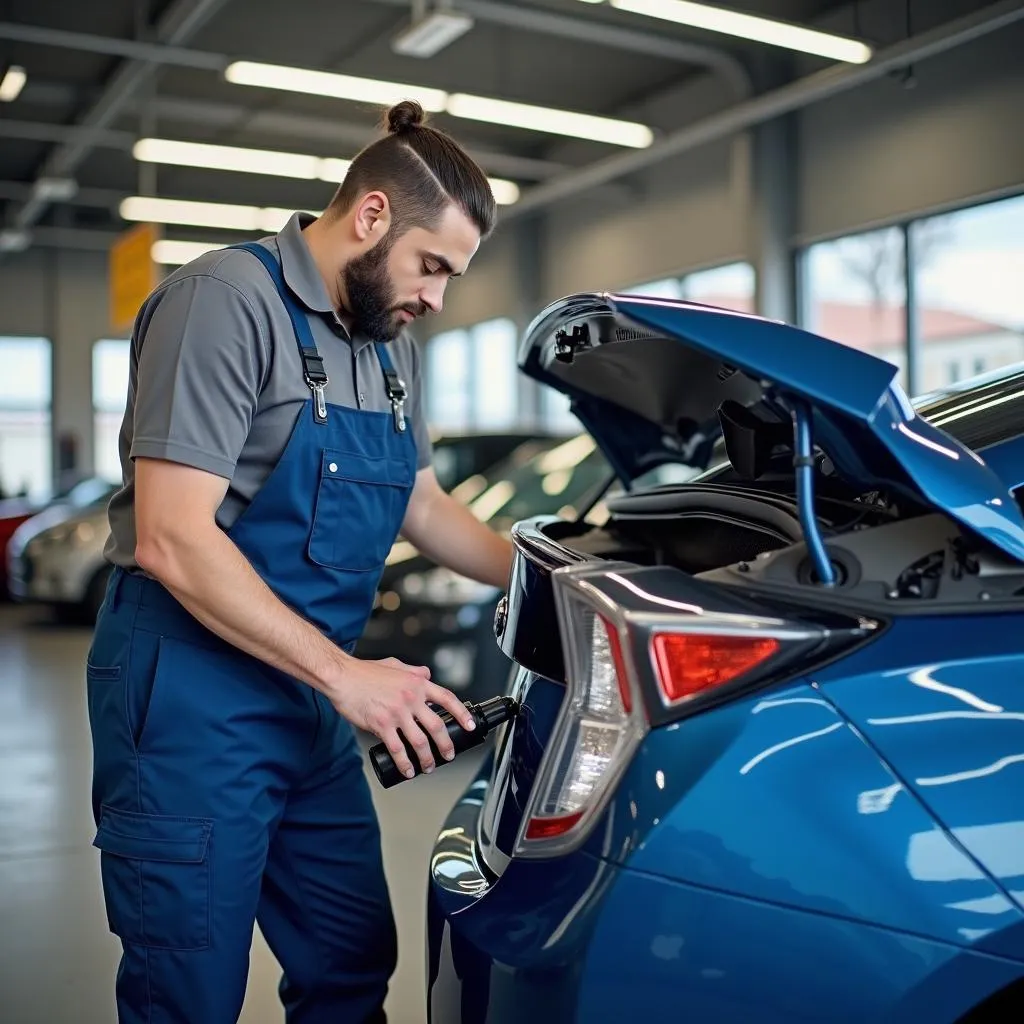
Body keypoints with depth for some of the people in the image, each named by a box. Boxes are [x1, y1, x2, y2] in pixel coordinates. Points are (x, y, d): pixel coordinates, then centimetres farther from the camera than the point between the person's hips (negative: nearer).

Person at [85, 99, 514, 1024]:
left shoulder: (392, 347, 11)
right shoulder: (229, 299, -16)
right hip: (193, 703, -8)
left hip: (311, 702, 8)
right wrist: (346, 676, -22)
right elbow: (169, 540, -23)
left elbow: (425, 507, 22)